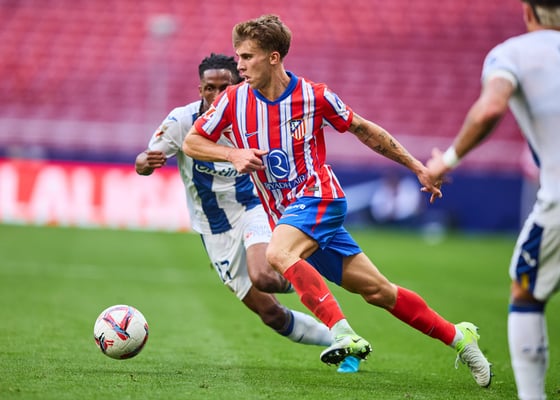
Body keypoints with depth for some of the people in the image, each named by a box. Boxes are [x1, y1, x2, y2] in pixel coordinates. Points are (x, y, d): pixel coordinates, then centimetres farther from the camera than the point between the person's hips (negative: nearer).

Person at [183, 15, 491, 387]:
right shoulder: (233, 100, -2)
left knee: (278, 253, -33)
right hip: (286, 215, 4)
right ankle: (458, 337, 15)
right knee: (377, 291, 4)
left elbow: (364, 130, 6)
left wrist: (418, 168, 9)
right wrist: (232, 154, -15)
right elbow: (191, 143, 5)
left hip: (318, 198, -4)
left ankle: (343, 333, -35)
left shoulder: (314, 95, -8)